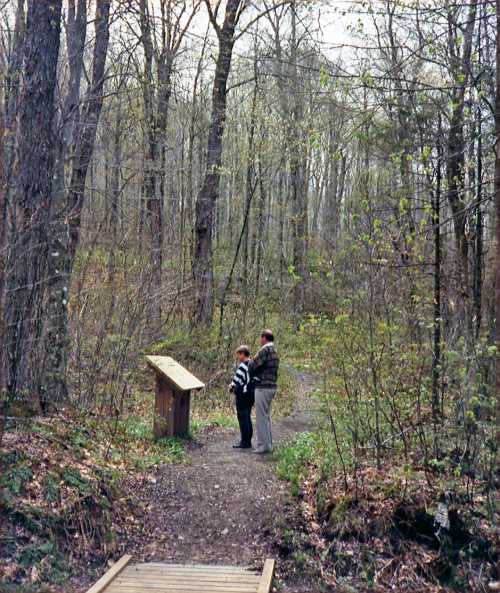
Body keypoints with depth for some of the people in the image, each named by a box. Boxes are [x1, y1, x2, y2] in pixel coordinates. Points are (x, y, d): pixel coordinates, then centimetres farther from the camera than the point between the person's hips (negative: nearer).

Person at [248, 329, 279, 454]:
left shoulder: (265, 350, -15)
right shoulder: (275, 351, 14)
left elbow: (252, 365, -15)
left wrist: (250, 361, 6)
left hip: (263, 387, -10)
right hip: (272, 387, 10)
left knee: (261, 417, -3)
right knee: (266, 416, 17)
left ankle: (264, 445, 0)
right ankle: (268, 443, 24)